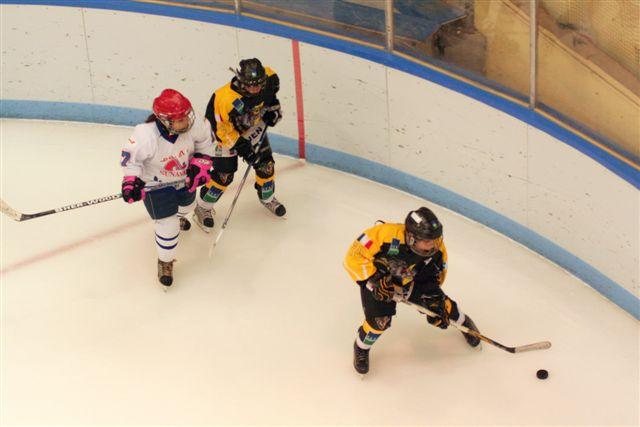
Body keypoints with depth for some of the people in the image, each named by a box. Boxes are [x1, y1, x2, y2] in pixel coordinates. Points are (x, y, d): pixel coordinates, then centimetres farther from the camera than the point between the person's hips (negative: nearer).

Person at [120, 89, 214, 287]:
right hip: (156, 182, -5)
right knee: (168, 225, -4)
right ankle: (165, 262, 25)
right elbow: (131, 157, -23)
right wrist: (131, 181, -30)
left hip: (183, 177, 5)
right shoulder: (145, 136, -42)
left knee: (187, 205, 33)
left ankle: (178, 216, 73)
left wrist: (200, 166, -13)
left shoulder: (193, 124, -31)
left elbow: (205, 142, -9)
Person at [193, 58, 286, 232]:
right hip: (227, 131, -6)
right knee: (223, 174, -2)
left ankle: (267, 198, 41)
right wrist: (241, 145, -23)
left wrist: (272, 105, -5)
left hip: (255, 127, 6)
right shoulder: (228, 99, -44)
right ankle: (203, 208, 20)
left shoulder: (267, 77, -27)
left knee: (265, 165, 12)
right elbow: (220, 127, -29)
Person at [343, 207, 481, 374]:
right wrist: (374, 281, -38)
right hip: (376, 276, -3)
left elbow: (435, 277, -8)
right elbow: (354, 257, -36)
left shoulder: (436, 248, -27)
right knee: (379, 321, -17)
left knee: (441, 305, -2)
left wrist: (436, 305, -15)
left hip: (413, 280, 3)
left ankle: (464, 323, 34)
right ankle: (361, 349, 16)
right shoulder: (386, 235, -42)